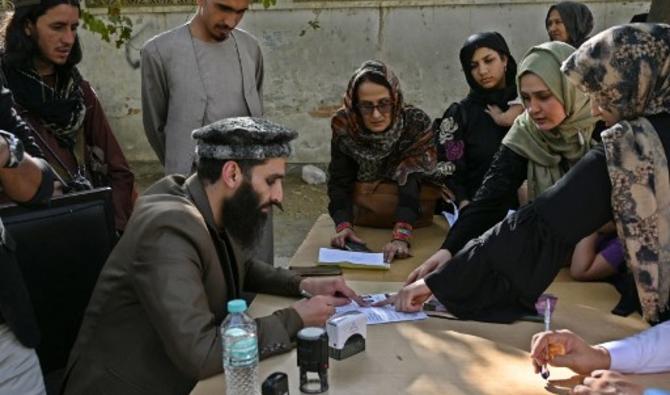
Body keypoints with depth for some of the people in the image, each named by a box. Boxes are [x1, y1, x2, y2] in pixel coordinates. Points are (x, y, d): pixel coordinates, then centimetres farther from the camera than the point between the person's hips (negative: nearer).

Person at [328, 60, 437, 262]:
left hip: (412, 220, -1)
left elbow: (411, 185, -30)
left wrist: (401, 236, -44)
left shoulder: (416, 123, -22)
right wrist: (343, 225, -36)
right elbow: (339, 182, -18)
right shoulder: (343, 126, -16)